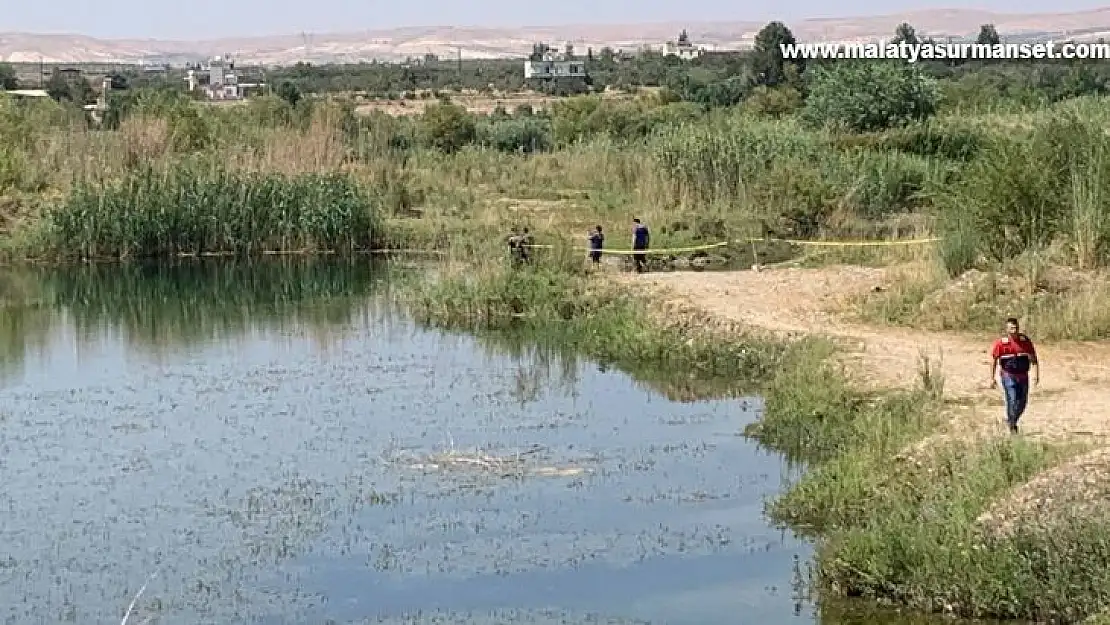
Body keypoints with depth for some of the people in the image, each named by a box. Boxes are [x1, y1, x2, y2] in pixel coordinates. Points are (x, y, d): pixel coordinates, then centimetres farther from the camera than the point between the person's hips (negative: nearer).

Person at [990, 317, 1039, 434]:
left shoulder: (1026, 341, -1)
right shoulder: (1001, 343, -9)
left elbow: (1033, 358, 4)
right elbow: (993, 360, -2)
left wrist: (1036, 374, -5)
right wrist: (992, 378, -3)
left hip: (1023, 376, 4)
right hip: (1008, 376, -4)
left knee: (1022, 403, 8)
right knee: (1012, 400, -13)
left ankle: (1012, 421, 33)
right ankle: (1012, 425, 4)